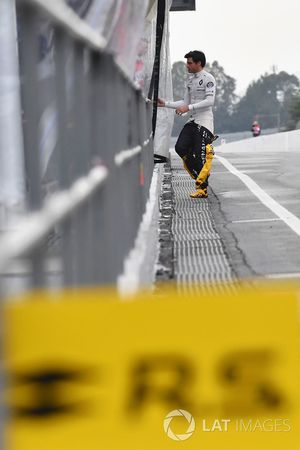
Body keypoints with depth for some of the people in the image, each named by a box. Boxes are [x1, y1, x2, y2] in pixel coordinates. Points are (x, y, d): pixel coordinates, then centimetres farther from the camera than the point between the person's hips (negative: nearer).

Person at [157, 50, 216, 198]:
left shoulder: (208, 79, -7)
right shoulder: (190, 80, 18)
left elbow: (210, 101, -18)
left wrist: (188, 108, -21)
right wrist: (165, 104, 14)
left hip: (204, 122, -8)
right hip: (192, 121, 8)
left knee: (200, 155, -11)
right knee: (181, 148, -6)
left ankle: (202, 189, -7)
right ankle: (199, 176, 8)